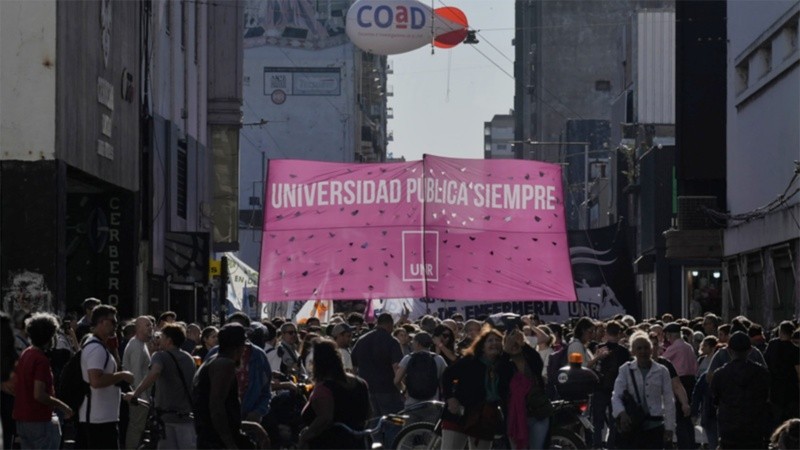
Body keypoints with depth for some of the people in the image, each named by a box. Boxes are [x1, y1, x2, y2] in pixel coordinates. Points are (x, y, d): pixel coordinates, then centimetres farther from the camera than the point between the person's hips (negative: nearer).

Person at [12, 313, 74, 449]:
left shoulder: (24, 355, 9)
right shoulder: (41, 360, -17)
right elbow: (39, 395, -23)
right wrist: (62, 406, -12)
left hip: (22, 420, 9)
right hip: (39, 421, -9)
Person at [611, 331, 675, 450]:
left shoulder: (661, 371, 4)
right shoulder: (626, 370, 2)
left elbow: (668, 401, 5)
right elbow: (616, 396, -7)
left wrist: (669, 428, 0)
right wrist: (622, 413, -27)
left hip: (655, 426, 1)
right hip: (632, 425, -1)